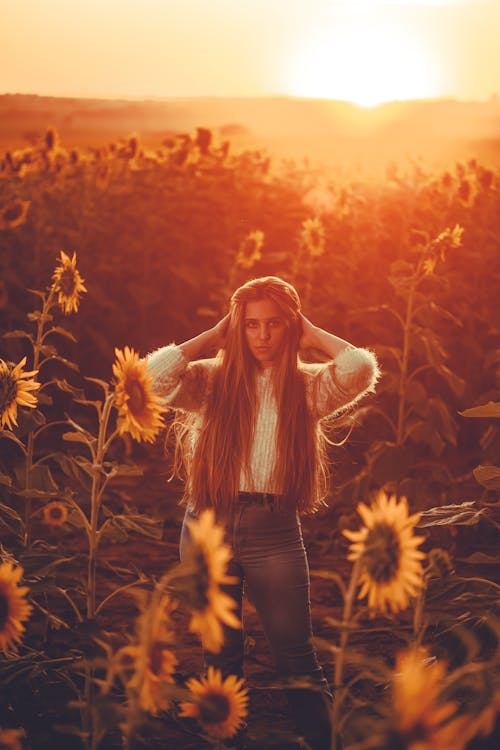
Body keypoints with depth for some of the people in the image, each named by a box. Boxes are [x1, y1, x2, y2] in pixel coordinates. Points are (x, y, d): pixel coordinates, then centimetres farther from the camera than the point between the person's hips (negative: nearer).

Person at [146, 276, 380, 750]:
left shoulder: (308, 385, 4)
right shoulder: (211, 379, 3)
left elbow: (362, 368, -14)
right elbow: (156, 375, -14)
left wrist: (311, 334, 0)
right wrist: (214, 336, -2)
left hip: (275, 532, -1)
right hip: (209, 526, 1)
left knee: (296, 657, 2)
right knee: (220, 657, 11)